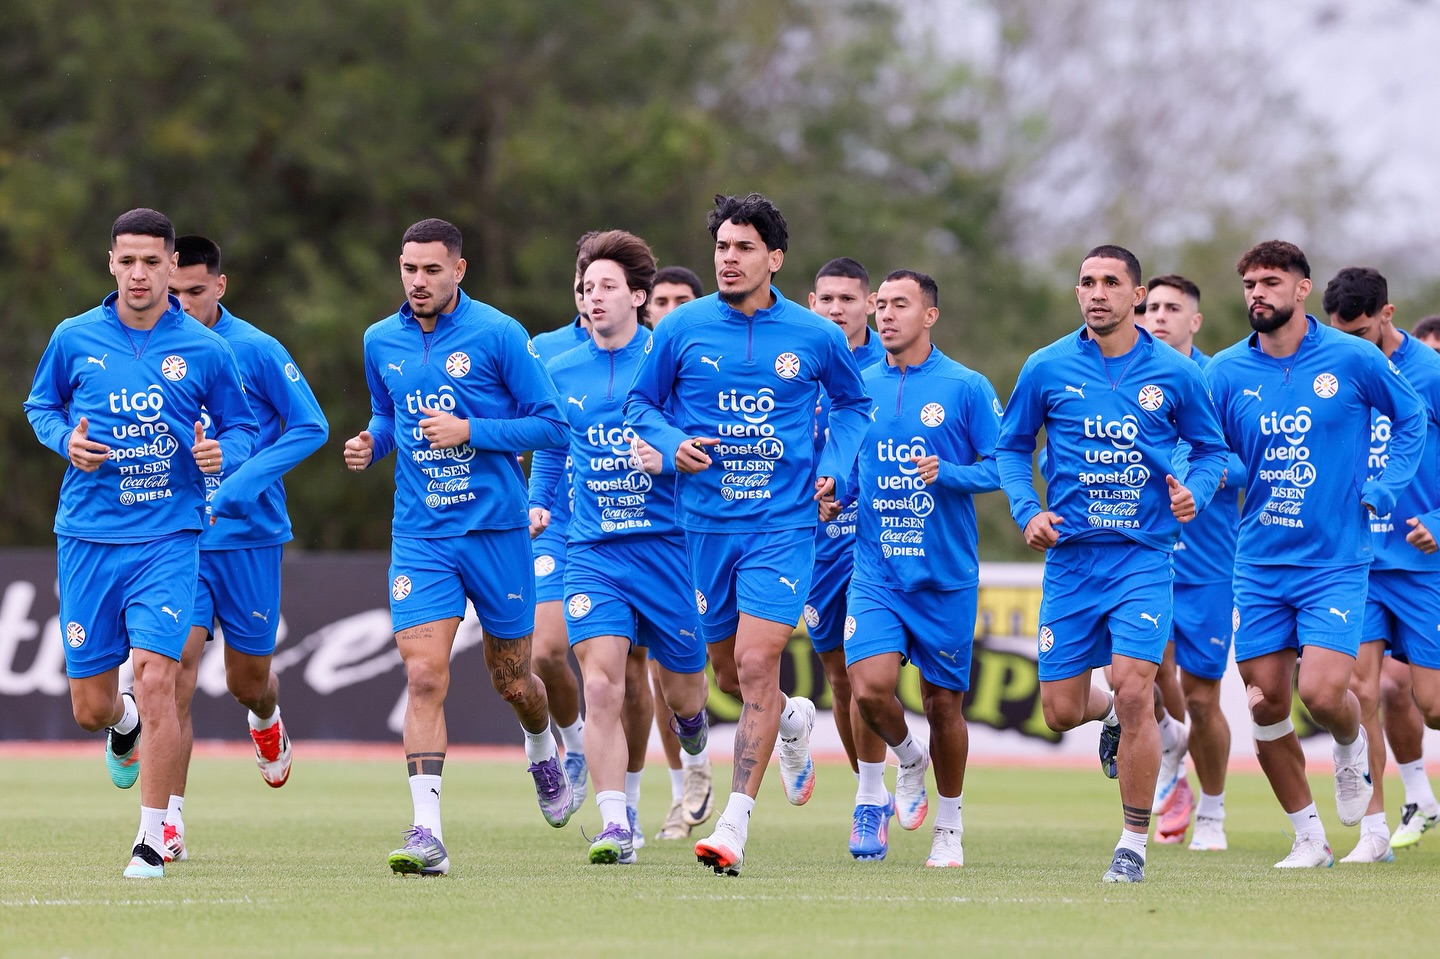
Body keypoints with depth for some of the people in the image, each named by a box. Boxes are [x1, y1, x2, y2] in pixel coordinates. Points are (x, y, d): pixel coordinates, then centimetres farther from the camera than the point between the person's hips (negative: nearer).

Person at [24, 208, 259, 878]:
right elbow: (40, 406, 17)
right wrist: (67, 440, -4)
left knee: (155, 681, -17)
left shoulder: (204, 350, 0)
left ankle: (152, 841, -7)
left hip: (168, 539, -2)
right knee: (90, 708, 5)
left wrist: (222, 453, -11)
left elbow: (242, 427, 11)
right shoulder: (75, 339, 3)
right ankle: (124, 725, 45)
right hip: (87, 538, 2)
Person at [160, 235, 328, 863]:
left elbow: (310, 426, -7)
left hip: (248, 535, -1)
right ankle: (170, 820, -14)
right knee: (177, 665, -15)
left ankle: (266, 722, 50)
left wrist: (239, 487, -16)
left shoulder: (255, 350, -7)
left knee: (247, 680, 10)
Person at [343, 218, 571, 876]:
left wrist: (471, 431, -17)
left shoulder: (498, 334, -7)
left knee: (512, 680, 11)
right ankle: (427, 833, -17)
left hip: (496, 530, -2)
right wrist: (371, 443, 1)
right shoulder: (381, 342, 6)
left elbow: (551, 424, -6)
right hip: (420, 537, 2)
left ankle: (543, 750, 46)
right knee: (424, 678, -13)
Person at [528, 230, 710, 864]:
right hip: (592, 550, 2)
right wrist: (538, 501, 17)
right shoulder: (561, 372, 8)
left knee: (682, 694, 9)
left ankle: (691, 718, 47)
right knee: (601, 687, -16)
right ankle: (616, 826, -15)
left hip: (667, 544, -2)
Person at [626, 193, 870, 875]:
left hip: (782, 521, -2)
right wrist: (672, 447, -10)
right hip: (705, 522, 2)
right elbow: (642, 403, 10)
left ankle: (733, 827, -14)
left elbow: (853, 403, 17)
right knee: (730, 674, 12)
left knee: (755, 665, -14)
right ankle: (794, 721, 47)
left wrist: (836, 469, 2)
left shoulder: (815, 337, 1)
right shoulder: (682, 329, 0)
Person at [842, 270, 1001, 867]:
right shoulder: (857, 388, 8)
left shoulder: (966, 388, -2)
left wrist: (946, 474, -19)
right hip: (876, 568, 2)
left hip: (946, 572, -2)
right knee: (869, 686, -17)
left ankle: (948, 827, 23)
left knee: (943, 701, 4)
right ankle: (907, 760, 16)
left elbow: (999, 466, -3)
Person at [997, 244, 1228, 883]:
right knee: (1061, 710, 1)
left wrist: (1195, 494, -9)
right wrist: (1027, 511, -4)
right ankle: (1112, 717, 40)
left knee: (1133, 691, -15)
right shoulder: (1048, 369, 1)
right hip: (1070, 559, 2)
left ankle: (1133, 844, -2)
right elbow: (1012, 446, 11)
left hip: (1143, 557, -2)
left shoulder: (1174, 374, 0)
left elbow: (1210, 447, 11)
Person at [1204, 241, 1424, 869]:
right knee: (1266, 705, 2)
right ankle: (1309, 837, 18)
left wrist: (1382, 490, 1)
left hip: (1335, 562, -3)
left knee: (1322, 693, -17)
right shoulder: (1227, 372, 0)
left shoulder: (1353, 359, -6)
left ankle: (1352, 747, 20)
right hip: (1259, 564, 3)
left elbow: (1410, 418, 10)